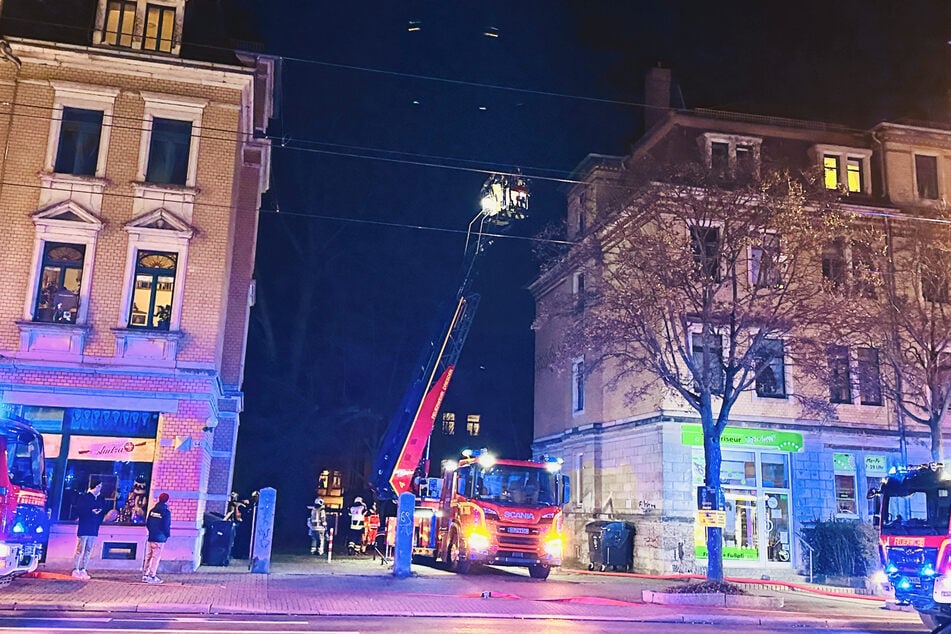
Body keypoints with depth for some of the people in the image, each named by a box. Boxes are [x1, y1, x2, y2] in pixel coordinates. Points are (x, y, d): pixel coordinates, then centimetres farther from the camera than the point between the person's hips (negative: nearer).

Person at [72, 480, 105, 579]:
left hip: (94, 529, 6)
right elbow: (79, 511, -11)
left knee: (88, 550, 6)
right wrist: (91, 511, -16)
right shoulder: (84, 497, -3)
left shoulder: (100, 499, 14)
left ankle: (82, 570, 11)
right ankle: (75, 570, 1)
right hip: (84, 528, -6)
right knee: (80, 549, -5)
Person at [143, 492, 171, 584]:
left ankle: (145, 575, 17)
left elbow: (147, 523, 10)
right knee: (156, 557, -3)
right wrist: (167, 534, 4)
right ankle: (152, 576, -3)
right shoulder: (166, 512, -13)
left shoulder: (152, 510, 7)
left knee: (148, 556, 13)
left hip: (151, 537, 6)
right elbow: (166, 526, -14)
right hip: (160, 538, -6)